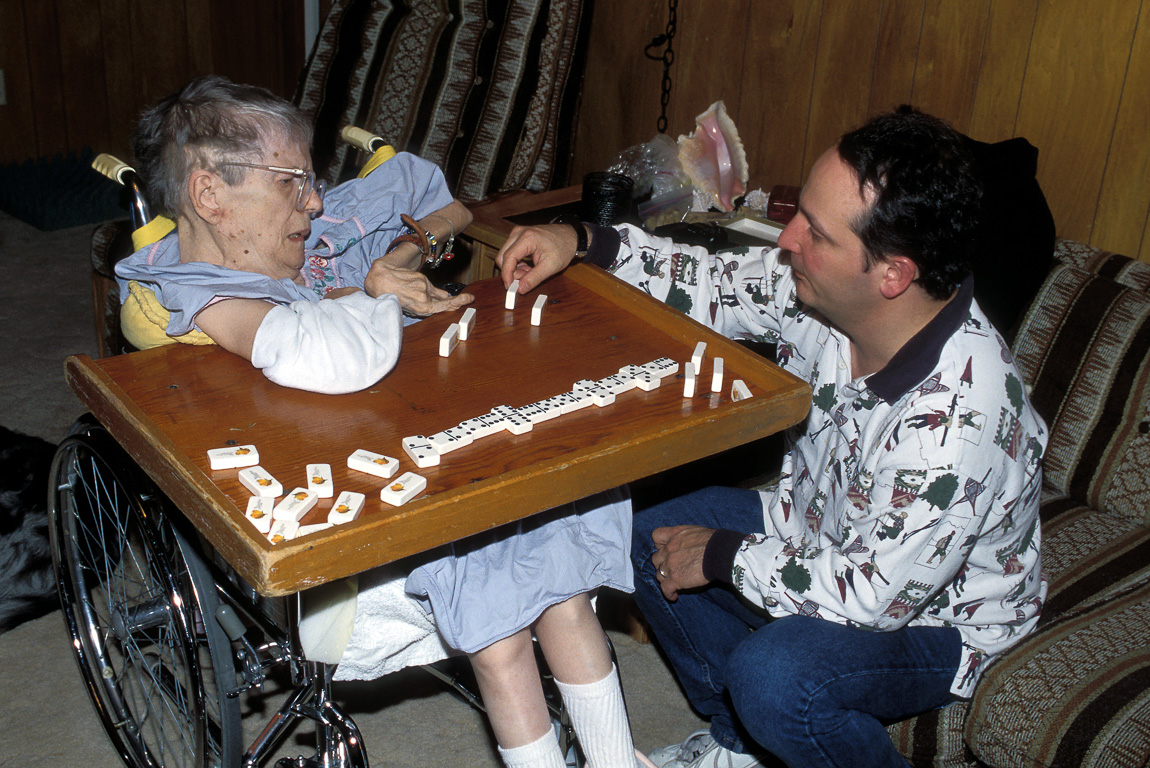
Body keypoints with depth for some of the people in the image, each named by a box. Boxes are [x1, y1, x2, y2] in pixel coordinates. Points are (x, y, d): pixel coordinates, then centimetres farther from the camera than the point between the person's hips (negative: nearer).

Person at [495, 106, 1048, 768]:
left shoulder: (957, 417, -39)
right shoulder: (814, 291, -18)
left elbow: (870, 595, -32)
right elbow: (712, 283, 0)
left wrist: (721, 557, -21)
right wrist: (583, 242, -11)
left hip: (933, 615, -7)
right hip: (822, 530, 8)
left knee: (770, 677, -32)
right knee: (652, 539, 3)